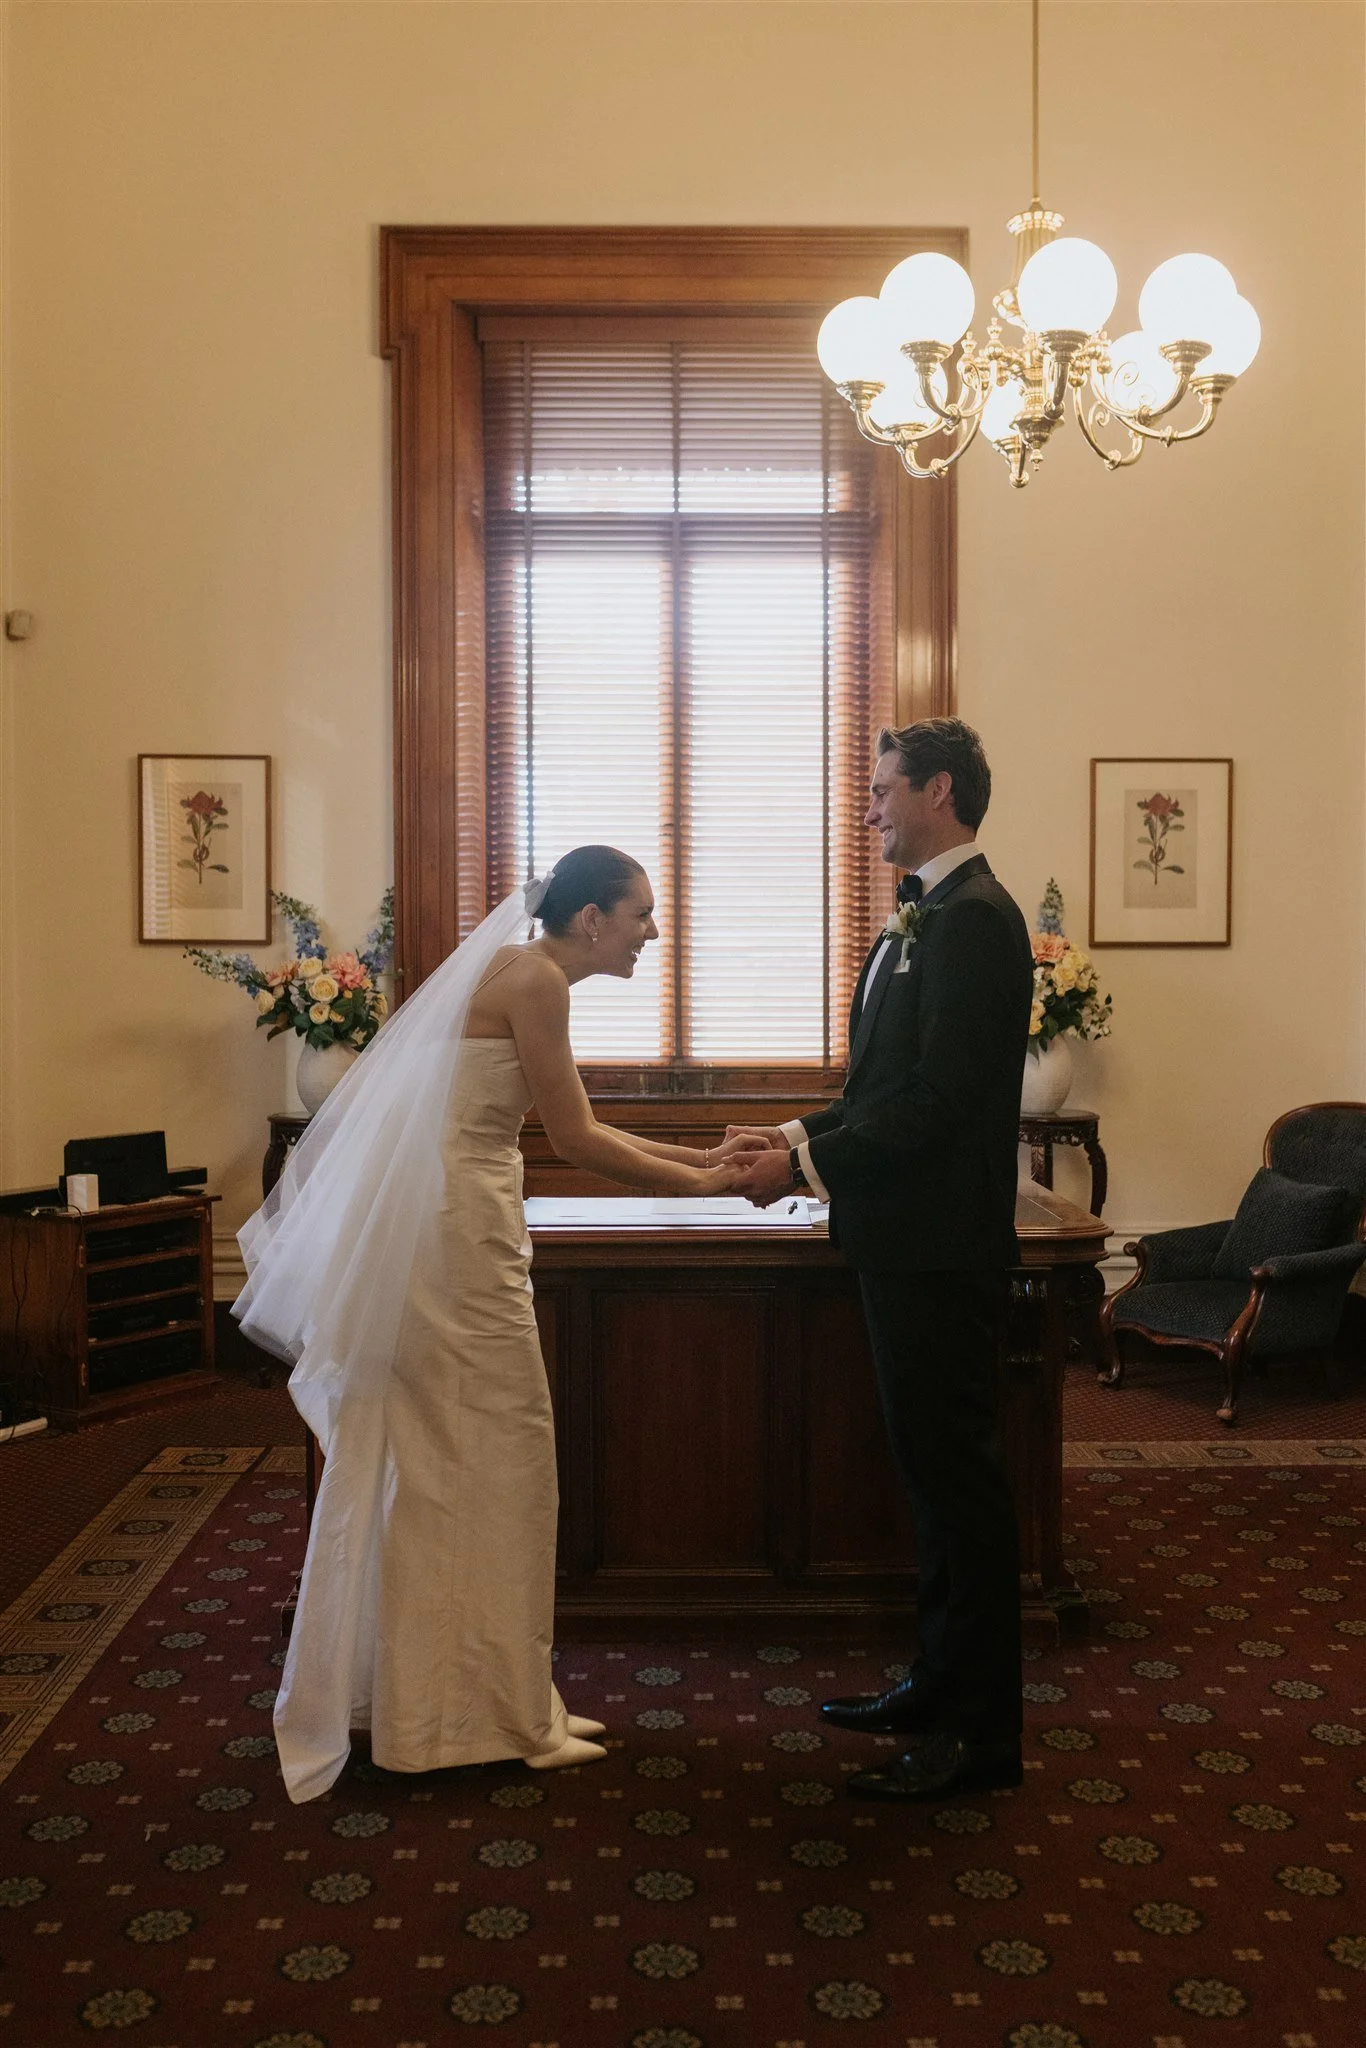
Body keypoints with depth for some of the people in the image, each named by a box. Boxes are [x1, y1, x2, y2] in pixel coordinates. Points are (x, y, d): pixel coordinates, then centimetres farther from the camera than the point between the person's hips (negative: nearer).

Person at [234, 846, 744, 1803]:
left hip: (450, 1229, 10)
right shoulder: (533, 979, -15)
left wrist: (696, 1153, 15)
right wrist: (702, 1184, -6)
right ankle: (479, 1712, 14)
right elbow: (575, 1141, -15)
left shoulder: (525, 976, 14)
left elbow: (576, 1129, 18)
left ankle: (437, 1694, 29)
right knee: (488, 1456, 0)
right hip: (456, 1233, -10)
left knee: (448, 1460, 16)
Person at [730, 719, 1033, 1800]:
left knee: (958, 1471, 0)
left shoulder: (972, 918, -17)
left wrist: (807, 1164, -16)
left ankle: (980, 1732, 15)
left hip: (944, 1249, -10)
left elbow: (936, 1098, -22)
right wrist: (802, 1133, 6)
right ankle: (944, 1682, 34)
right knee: (937, 1468, 18)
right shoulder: (930, 916, 15)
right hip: (910, 1243, 10)